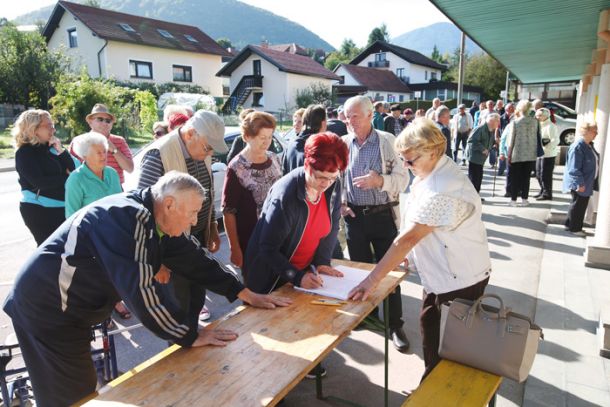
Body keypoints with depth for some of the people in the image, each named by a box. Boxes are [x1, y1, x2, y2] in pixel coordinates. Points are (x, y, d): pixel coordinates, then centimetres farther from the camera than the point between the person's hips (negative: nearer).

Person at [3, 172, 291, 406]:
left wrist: (245, 294, 5)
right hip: (46, 308, -9)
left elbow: (194, 259, 5)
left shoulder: (154, 220, 1)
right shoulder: (129, 218, -29)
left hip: (67, 307, 9)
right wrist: (191, 335, -23)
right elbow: (141, 290, -33)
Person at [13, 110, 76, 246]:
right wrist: (66, 178, -8)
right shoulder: (24, 152, -9)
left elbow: (72, 170, 3)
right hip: (38, 209, -6)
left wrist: (61, 151, -10)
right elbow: (40, 182, -18)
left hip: (61, 207, 6)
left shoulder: (51, 147, 9)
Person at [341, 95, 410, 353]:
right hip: (354, 215, 3)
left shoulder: (387, 141, -6)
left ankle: (395, 325, 18)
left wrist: (380, 181, -24)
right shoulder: (343, 144, 2)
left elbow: (403, 178, -8)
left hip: (383, 215, -3)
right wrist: (340, 201, -2)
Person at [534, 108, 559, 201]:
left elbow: (555, 140, -20)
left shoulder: (550, 126, -13)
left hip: (548, 155, -9)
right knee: (539, 174, 15)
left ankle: (547, 194, 4)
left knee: (545, 175, -5)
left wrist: (546, 148, -22)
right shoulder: (539, 125, 14)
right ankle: (543, 192, 28)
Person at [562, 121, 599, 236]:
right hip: (579, 184, -9)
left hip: (587, 183, 9)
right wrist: (580, 183, -24)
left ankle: (570, 225, 27)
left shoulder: (589, 145, 9)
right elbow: (574, 168, -23)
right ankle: (574, 228, 15)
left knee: (582, 205, 16)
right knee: (578, 204, 2)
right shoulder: (578, 147, -21)